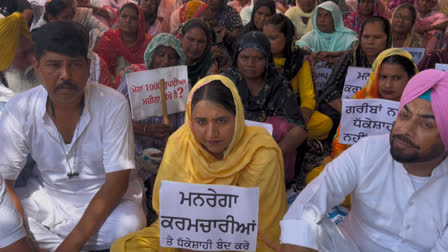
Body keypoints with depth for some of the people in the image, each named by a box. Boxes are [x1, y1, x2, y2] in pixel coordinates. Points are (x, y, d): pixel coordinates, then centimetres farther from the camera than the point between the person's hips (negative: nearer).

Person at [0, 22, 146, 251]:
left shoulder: (113, 105, -20)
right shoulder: (18, 110, -13)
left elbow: (117, 181, -20)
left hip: (104, 196, -1)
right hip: (46, 195, 2)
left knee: (128, 227, -33)